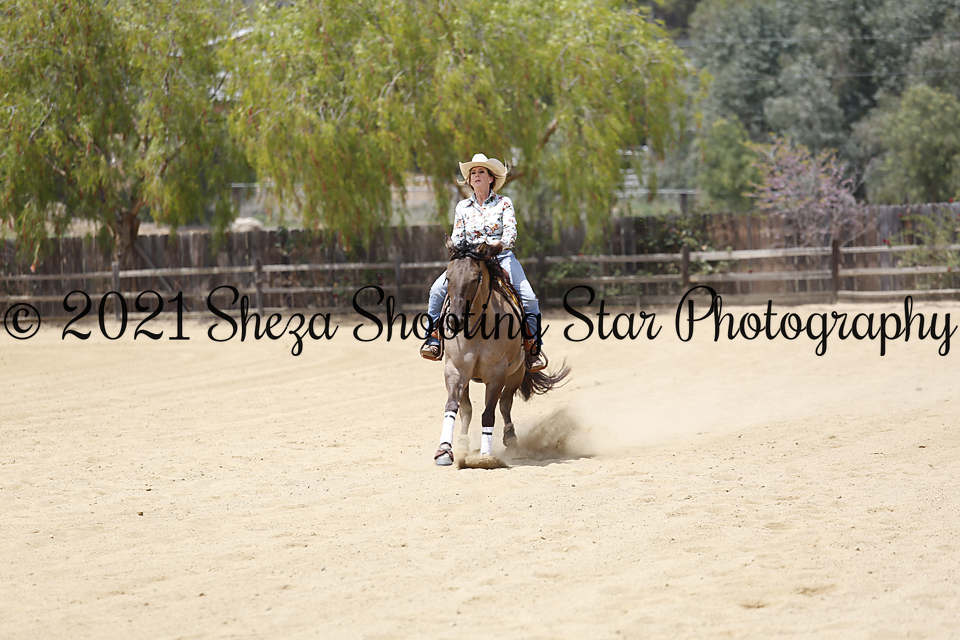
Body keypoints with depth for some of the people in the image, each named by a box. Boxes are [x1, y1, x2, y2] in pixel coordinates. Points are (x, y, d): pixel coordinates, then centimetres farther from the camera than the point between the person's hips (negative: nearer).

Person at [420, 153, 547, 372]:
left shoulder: (504, 203, 6)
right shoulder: (463, 207, 14)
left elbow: (511, 231, -6)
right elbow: (457, 237, 11)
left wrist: (501, 243, -28)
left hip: (501, 257, -2)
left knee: (528, 298, -24)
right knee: (438, 290, -22)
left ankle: (533, 346, -11)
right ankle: (434, 339, -13)